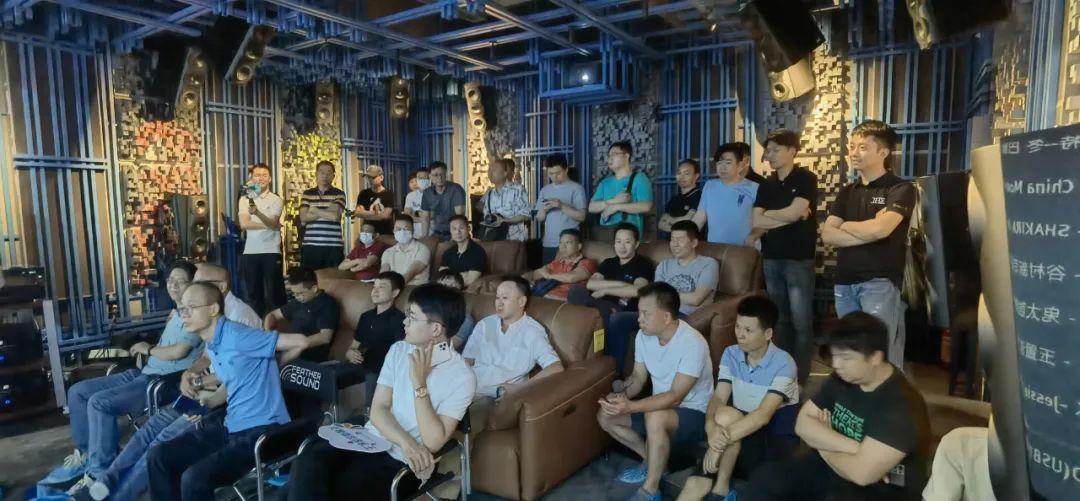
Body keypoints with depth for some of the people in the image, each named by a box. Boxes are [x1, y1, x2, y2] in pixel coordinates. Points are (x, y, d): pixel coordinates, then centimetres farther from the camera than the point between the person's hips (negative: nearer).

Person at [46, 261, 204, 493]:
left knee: (100, 402, -24)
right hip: (145, 373, 10)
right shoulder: (175, 313, 19)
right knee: (77, 391, 9)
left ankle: (100, 473, -14)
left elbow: (178, 352, -21)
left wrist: (148, 349, -5)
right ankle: (84, 453, 21)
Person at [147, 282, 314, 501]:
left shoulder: (236, 336, -18)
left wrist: (270, 365, -2)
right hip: (230, 427, 9)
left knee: (194, 478, -25)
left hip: (261, 431, -9)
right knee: (158, 456, 6)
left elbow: (300, 341, -20)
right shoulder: (211, 345, 12)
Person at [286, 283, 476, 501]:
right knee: (308, 461, -23)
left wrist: (419, 383, -20)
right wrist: (406, 442, -18)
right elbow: (378, 410, 0)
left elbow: (433, 441, -17)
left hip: (403, 461, -5)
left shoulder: (461, 376, -13)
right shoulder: (398, 350, 5)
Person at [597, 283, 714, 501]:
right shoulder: (644, 336, -7)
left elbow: (675, 396, -31)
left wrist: (630, 407, -40)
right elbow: (638, 378, 3)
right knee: (605, 416, -5)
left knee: (655, 417, -37)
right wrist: (622, 395, -20)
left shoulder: (692, 344, -28)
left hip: (694, 414, -7)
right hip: (661, 406, 7)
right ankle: (652, 461, 12)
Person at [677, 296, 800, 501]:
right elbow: (718, 398, -11)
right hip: (743, 434, 4)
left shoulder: (783, 363, -17)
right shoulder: (731, 354, -1)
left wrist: (722, 439, -39)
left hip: (777, 439, -4)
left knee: (726, 417, -34)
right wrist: (711, 426, -35)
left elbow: (764, 415, -28)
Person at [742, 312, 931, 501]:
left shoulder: (902, 404, -24)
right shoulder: (842, 378, -2)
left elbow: (861, 473, -30)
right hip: (834, 467, 7)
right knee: (763, 479, -8)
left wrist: (823, 445, -11)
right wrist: (852, 447, -19)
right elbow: (802, 424, -4)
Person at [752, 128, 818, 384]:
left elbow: (794, 212, -16)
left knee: (801, 321, -1)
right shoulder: (766, 185, 11)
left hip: (799, 259, -5)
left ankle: (800, 375, 8)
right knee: (779, 318, 13)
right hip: (771, 258, 5)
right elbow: (756, 222, 1)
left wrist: (769, 214, 1)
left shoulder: (806, 179, -3)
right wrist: (788, 216, -9)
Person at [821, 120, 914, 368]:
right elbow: (827, 235, 3)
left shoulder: (901, 189, -3)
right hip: (845, 281, 6)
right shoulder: (847, 192, 14)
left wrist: (846, 226, 0)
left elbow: (879, 229, -19)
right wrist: (867, 233, -11)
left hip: (881, 281, -6)